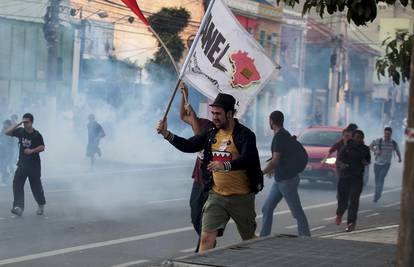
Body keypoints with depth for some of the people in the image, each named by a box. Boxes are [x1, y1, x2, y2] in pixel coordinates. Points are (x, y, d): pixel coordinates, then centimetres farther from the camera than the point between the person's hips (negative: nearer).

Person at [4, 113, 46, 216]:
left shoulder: (36, 134, -8)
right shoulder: (20, 131, 2)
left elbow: (42, 147, -8)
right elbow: (7, 132, -6)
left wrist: (32, 150, -23)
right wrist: (18, 124, -12)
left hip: (34, 164, -3)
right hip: (22, 163, 3)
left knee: (36, 185, 7)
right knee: (17, 184, -12)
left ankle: (41, 206, 28)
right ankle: (19, 207, -19)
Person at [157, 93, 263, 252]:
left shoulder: (245, 134, -12)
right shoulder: (211, 132, 6)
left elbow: (248, 160, -27)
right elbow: (189, 146, 10)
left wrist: (226, 165, -44)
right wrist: (167, 134, -4)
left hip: (241, 197, -4)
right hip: (216, 195, 4)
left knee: (249, 239, 14)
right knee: (206, 238, -7)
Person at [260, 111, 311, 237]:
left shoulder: (279, 137, -16)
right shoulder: (286, 135, 13)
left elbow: (275, 160, -21)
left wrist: (261, 173, -13)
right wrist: (273, 169, 38)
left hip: (287, 179, -10)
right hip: (280, 180, 10)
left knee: (297, 212, -3)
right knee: (266, 209, 8)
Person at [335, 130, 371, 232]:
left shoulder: (365, 149, 7)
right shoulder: (346, 148, -1)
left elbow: (369, 161, 20)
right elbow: (338, 160, -2)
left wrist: (366, 162, -3)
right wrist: (341, 164, -24)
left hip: (357, 178, 1)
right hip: (344, 177, -1)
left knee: (354, 200, -10)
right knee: (343, 199, 5)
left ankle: (351, 223, -11)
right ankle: (339, 214, 37)